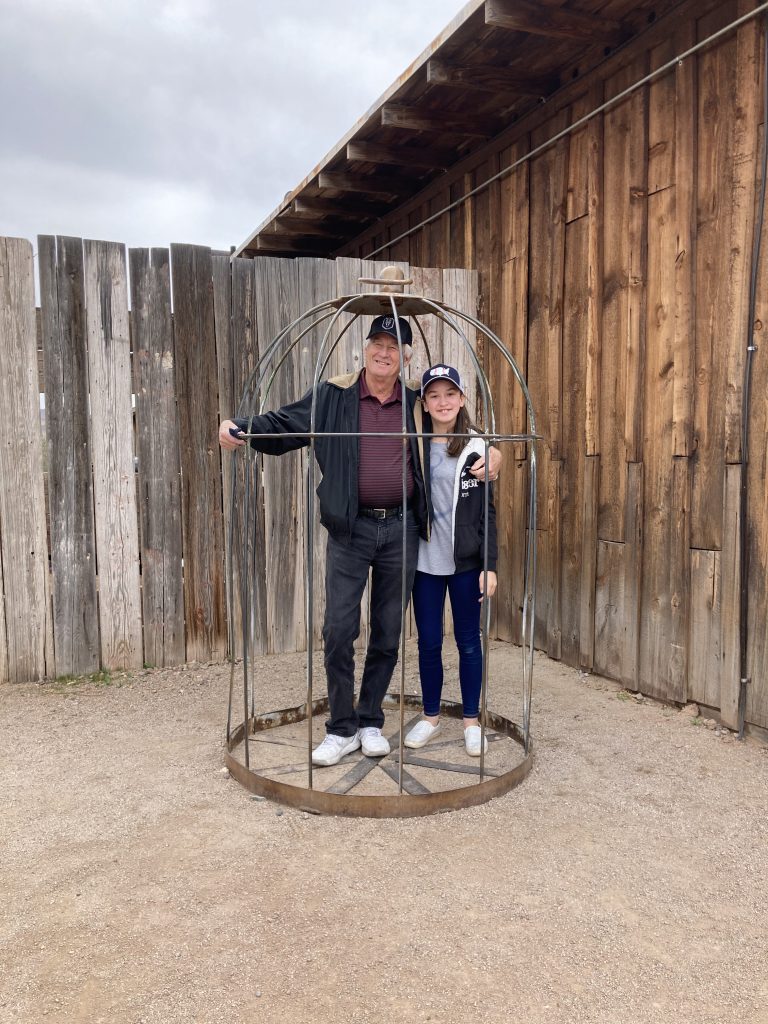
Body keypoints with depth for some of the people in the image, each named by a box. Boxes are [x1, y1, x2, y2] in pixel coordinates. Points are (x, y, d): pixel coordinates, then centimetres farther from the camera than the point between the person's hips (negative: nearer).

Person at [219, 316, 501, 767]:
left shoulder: (417, 403, 6)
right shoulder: (333, 397, 1)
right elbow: (284, 424, 0)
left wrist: (489, 452, -1)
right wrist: (242, 429, -18)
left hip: (401, 529, 2)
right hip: (350, 529, -2)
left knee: (388, 632, 10)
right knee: (339, 629, -2)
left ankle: (370, 722, 27)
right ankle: (341, 729, 15)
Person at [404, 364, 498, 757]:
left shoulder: (476, 449, -2)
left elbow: (487, 511, -2)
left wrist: (489, 565, -6)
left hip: (465, 562, -1)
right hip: (425, 561, 2)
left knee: (468, 641, 9)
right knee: (428, 641, 10)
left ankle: (471, 721, 24)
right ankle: (431, 716, 27)